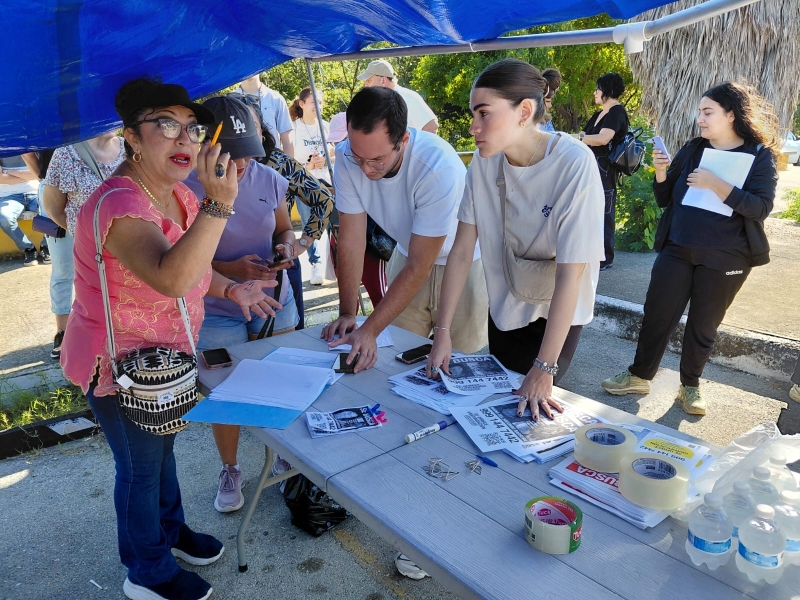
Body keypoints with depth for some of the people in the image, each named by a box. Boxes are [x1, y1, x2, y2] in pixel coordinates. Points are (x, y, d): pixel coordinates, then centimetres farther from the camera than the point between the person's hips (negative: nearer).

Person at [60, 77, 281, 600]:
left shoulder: (179, 195, -2)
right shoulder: (119, 205, -31)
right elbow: (171, 279, -48)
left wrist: (233, 289, -2)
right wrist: (219, 205, -55)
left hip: (162, 355, 8)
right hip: (118, 365, -8)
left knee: (161, 448, 26)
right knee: (141, 465, 10)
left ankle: (170, 530, 50)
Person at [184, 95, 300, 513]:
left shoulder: (269, 180, -4)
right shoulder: (186, 190, -16)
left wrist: (287, 246, -12)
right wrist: (228, 270, -26)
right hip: (216, 312, -3)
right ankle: (230, 470, 35)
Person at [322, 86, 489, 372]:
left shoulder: (440, 168, -35)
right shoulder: (347, 157, -22)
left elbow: (419, 266, -30)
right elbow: (351, 240, -15)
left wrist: (369, 330, -32)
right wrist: (347, 313, -19)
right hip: (407, 254, 4)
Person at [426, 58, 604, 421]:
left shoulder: (575, 164, -28)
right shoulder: (484, 161, -14)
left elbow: (571, 272, -29)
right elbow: (461, 251, -13)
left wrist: (544, 369, -29)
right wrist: (444, 330, -18)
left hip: (557, 311, -4)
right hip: (504, 305, 4)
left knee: (528, 410, 4)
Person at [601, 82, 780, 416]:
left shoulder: (759, 155, -4)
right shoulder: (692, 149, 6)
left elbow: (761, 207, -15)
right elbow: (664, 200, 8)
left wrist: (715, 185, -24)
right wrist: (661, 173, -11)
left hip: (725, 258, -3)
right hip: (677, 249, 3)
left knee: (704, 325, 9)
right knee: (656, 314, 4)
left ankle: (690, 386, 26)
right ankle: (639, 376, 20)